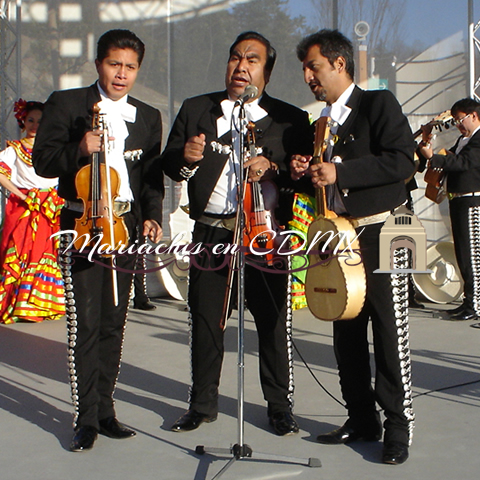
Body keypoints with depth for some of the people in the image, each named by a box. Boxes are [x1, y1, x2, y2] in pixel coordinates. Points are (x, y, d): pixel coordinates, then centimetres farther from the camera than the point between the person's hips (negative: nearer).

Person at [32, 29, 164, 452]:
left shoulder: (149, 117, 13)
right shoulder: (66, 104, 2)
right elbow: (43, 161, -3)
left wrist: (152, 217, 2)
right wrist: (80, 149, -20)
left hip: (126, 226, 4)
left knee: (114, 324, 9)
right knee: (84, 324, -6)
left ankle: (105, 410, 19)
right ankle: (86, 420, 3)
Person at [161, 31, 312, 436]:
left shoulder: (290, 119, 7)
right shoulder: (195, 110, 12)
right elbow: (167, 164, 11)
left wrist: (272, 168, -18)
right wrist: (186, 159, -10)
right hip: (209, 232, 2)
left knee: (273, 324, 2)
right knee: (205, 322, 8)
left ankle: (280, 406, 17)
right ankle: (203, 404, 24)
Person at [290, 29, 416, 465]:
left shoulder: (379, 104, -4)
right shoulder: (323, 123, 18)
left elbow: (403, 160, -16)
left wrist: (339, 172, -19)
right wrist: (306, 173, 2)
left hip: (379, 233, -7)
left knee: (389, 329, -5)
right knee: (347, 331, 9)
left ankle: (398, 424, 4)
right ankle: (362, 418, 20)